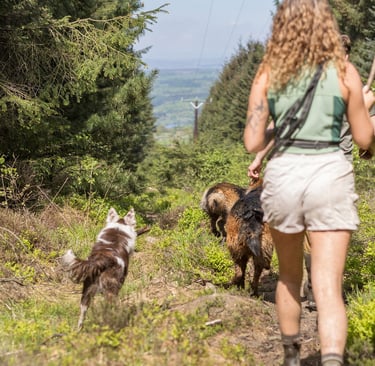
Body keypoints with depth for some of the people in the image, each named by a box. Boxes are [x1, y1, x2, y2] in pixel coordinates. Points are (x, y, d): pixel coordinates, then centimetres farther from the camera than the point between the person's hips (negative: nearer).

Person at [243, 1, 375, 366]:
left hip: (282, 177, 2)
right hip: (330, 177, -2)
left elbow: (252, 142, -1)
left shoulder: (267, 75, 1)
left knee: (289, 276, 22)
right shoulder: (344, 72, -1)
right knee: (328, 286, -4)